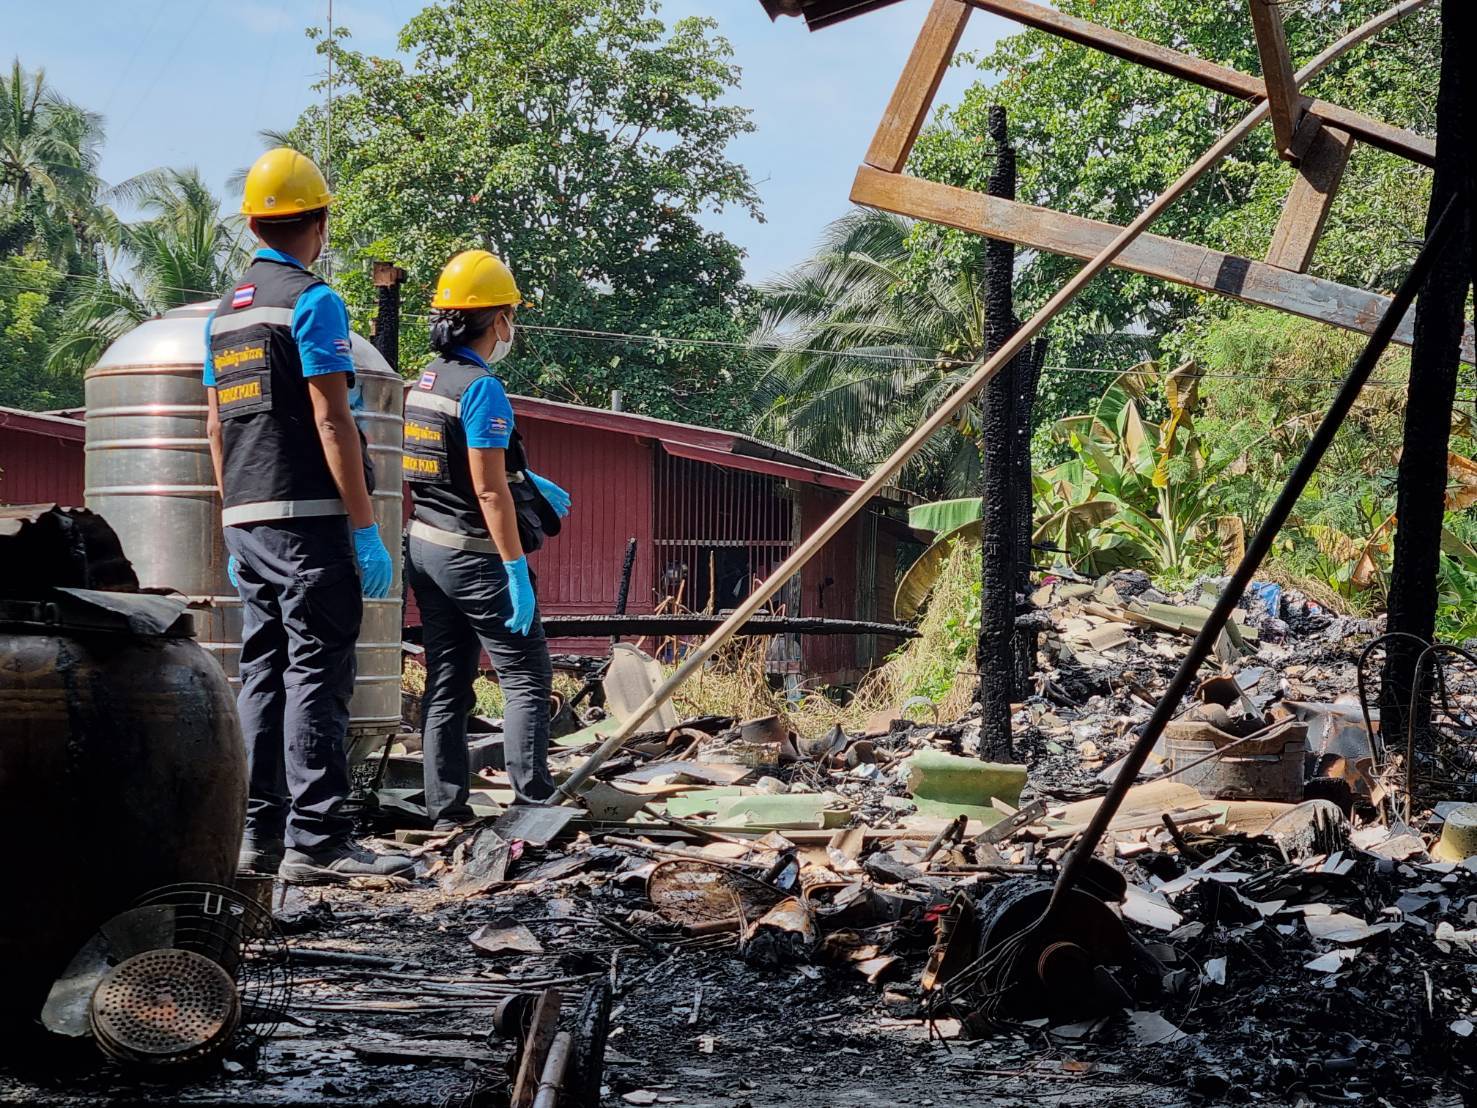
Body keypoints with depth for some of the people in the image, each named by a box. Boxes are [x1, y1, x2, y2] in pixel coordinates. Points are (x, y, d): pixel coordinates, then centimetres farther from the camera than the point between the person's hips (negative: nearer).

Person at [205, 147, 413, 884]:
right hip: (310, 519, -8)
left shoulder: (224, 314, 16)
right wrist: (367, 530, -14)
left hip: (249, 521, 8)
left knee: (263, 676, 10)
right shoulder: (312, 302, -9)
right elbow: (332, 423, -15)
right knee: (316, 677, -9)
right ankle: (316, 841, -12)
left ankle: (261, 835, 12)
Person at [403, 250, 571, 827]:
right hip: (473, 555, -8)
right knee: (527, 676, 0)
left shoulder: (422, 385, 10)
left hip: (425, 547, 8)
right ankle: (533, 800, -4)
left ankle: (446, 810, 9)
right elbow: (489, 490, -21)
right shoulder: (481, 388, -17)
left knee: (446, 683, 10)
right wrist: (517, 572, -19)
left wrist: (529, 482, 33)